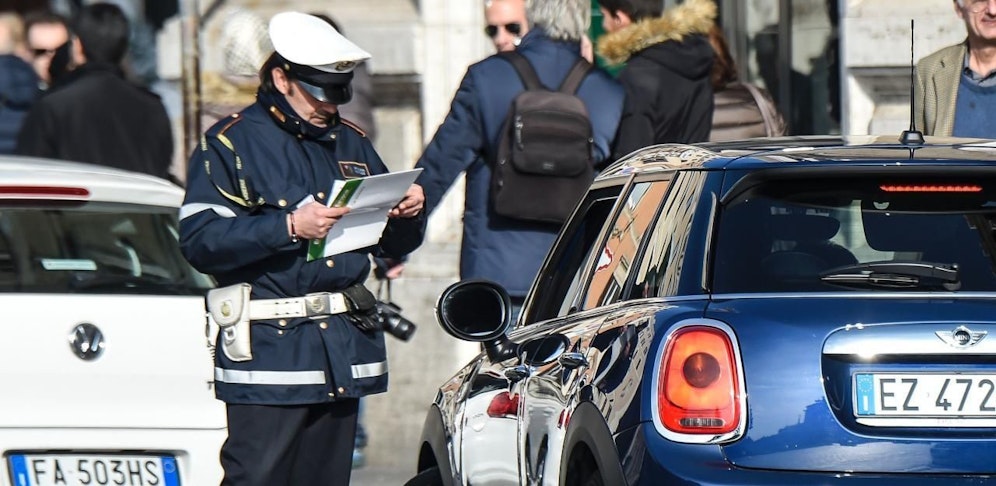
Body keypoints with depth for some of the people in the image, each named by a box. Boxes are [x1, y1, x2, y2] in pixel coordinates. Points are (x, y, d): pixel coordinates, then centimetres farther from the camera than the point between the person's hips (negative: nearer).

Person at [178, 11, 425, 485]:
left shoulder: (351, 143, 18)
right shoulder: (230, 143, -2)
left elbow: (391, 243, 24)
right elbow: (199, 238, -14)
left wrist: (408, 213, 0)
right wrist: (288, 227, -23)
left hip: (344, 351, 6)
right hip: (268, 350, -6)